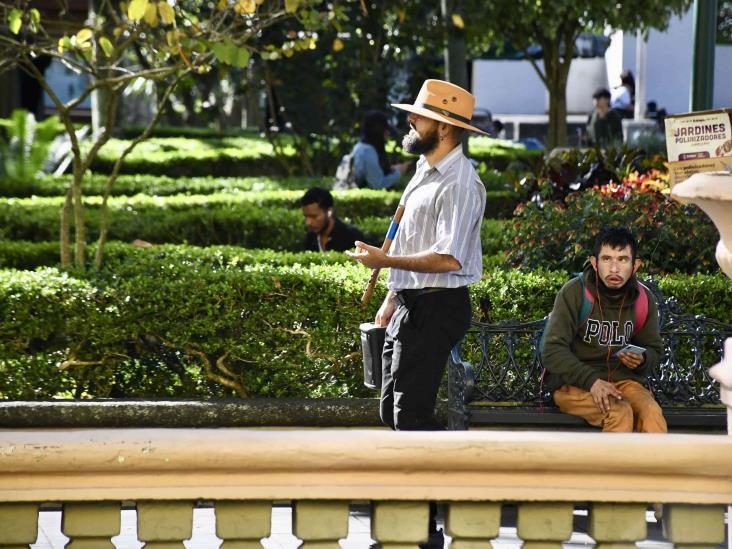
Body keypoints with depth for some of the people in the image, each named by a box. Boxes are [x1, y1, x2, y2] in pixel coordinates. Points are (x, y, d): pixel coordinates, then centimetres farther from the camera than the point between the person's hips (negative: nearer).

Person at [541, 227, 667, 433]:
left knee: (652, 412, -29)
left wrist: (642, 360, -8)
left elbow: (654, 349, 18)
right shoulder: (574, 292, -8)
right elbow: (553, 351, -12)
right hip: (574, 383, -3)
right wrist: (591, 380, -25)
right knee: (620, 412, -33)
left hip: (623, 378, 3)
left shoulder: (643, 299, 3)